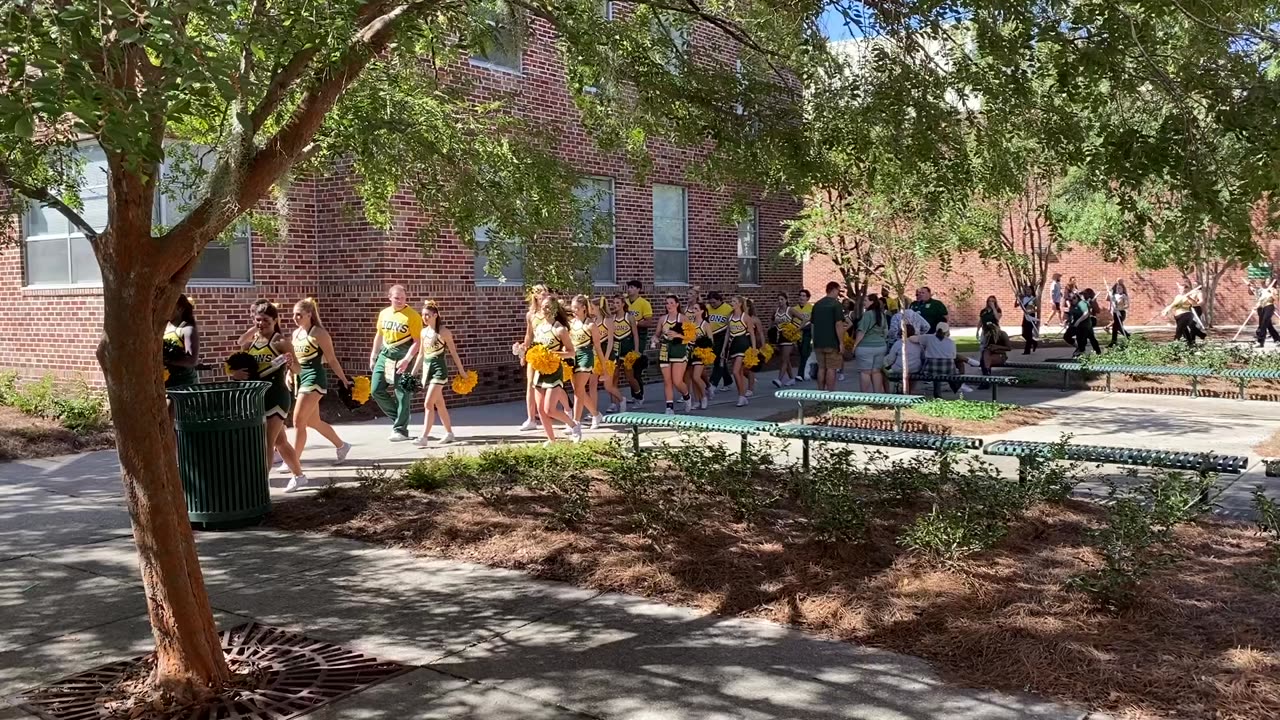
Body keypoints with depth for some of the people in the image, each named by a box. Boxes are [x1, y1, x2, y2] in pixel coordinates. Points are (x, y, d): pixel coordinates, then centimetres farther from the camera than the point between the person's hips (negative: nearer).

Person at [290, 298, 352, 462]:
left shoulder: (319, 333, -11)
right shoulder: (295, 333, 11)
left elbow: (331, 359, -8)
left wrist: (343, 379, -5)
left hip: (315, 378, -9)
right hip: (302, 378, 9)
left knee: (298, 420, -10)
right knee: (313, 422, 16)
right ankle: (342, 445, 34)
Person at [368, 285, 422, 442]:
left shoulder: (413, 316, -9)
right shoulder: (384, 313, 9)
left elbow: (417, 341, -12)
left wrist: (406, 360, -22)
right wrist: (373, 356, 19)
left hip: (402, 356, -6)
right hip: (385, 354, 6)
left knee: (402, 394, -3)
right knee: (376, 390, 3)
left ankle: (400, 430, 4)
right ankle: (398, 417, 19)